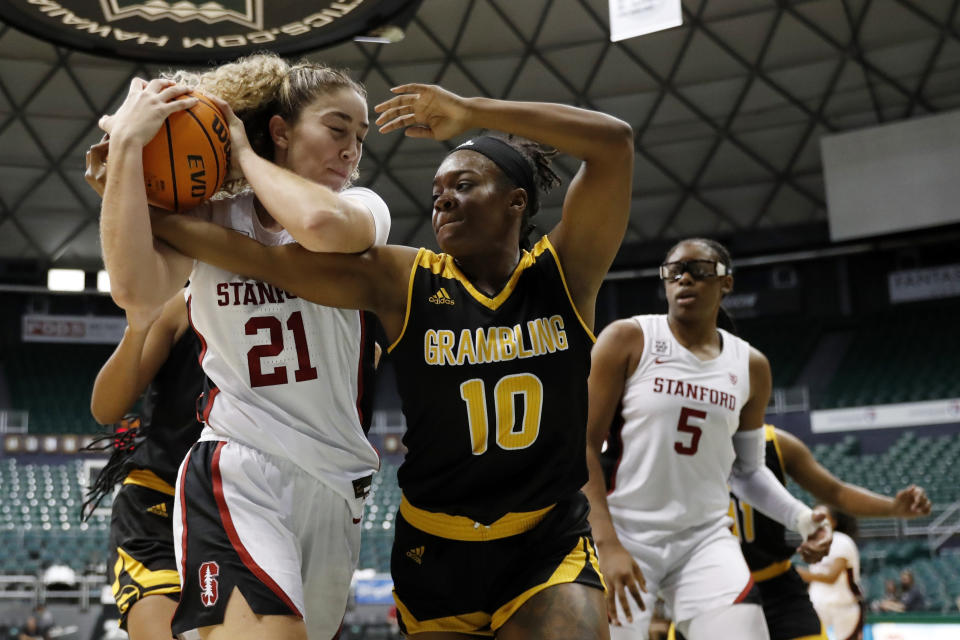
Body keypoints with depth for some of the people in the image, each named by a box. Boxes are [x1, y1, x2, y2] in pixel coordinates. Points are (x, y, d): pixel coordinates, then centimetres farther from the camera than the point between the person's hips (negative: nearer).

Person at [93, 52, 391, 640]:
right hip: (239, 474, -3)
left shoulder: (363, 209, 5)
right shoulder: (212, 222, 4)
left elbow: (320, 223, -23)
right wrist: (125, 143, -16)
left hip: (337, 485, 3)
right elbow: (136, 290, -18)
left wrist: (243, 154, -6)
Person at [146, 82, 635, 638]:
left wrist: (468, 111, -20)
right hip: (438, 551, 1)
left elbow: (613, 141, -18)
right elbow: (265, 259, -10)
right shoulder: (401, 281, -5)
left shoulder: (565, 273, -5)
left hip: (550, 548, -1)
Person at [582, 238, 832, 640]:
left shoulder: (750, 366, 7)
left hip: (705, 539, 3)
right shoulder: (628, 340, -4)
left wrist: (800, 517, 0)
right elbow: (584, 446, -8)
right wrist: (607, 544, -16)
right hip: (623, 534, -3)